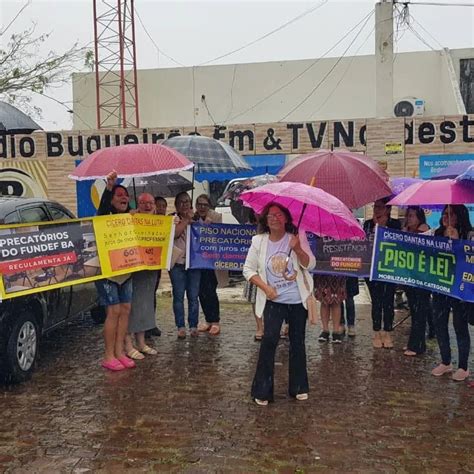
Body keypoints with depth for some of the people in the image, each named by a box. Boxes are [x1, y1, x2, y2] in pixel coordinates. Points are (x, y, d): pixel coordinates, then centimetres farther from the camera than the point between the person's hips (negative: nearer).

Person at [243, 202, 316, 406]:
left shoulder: (297, 238, -4)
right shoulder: (259, 241, -3)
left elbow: (310, 265, -9)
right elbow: (248, 269, 1)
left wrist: (298, 249, -26)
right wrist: (265, 287, -11)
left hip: (298, 299, 1)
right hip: (273, 300, -1)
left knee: (297, 342, 10)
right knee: (270, 339, -14)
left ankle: (299, 387, 27)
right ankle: (262, 390, -2)